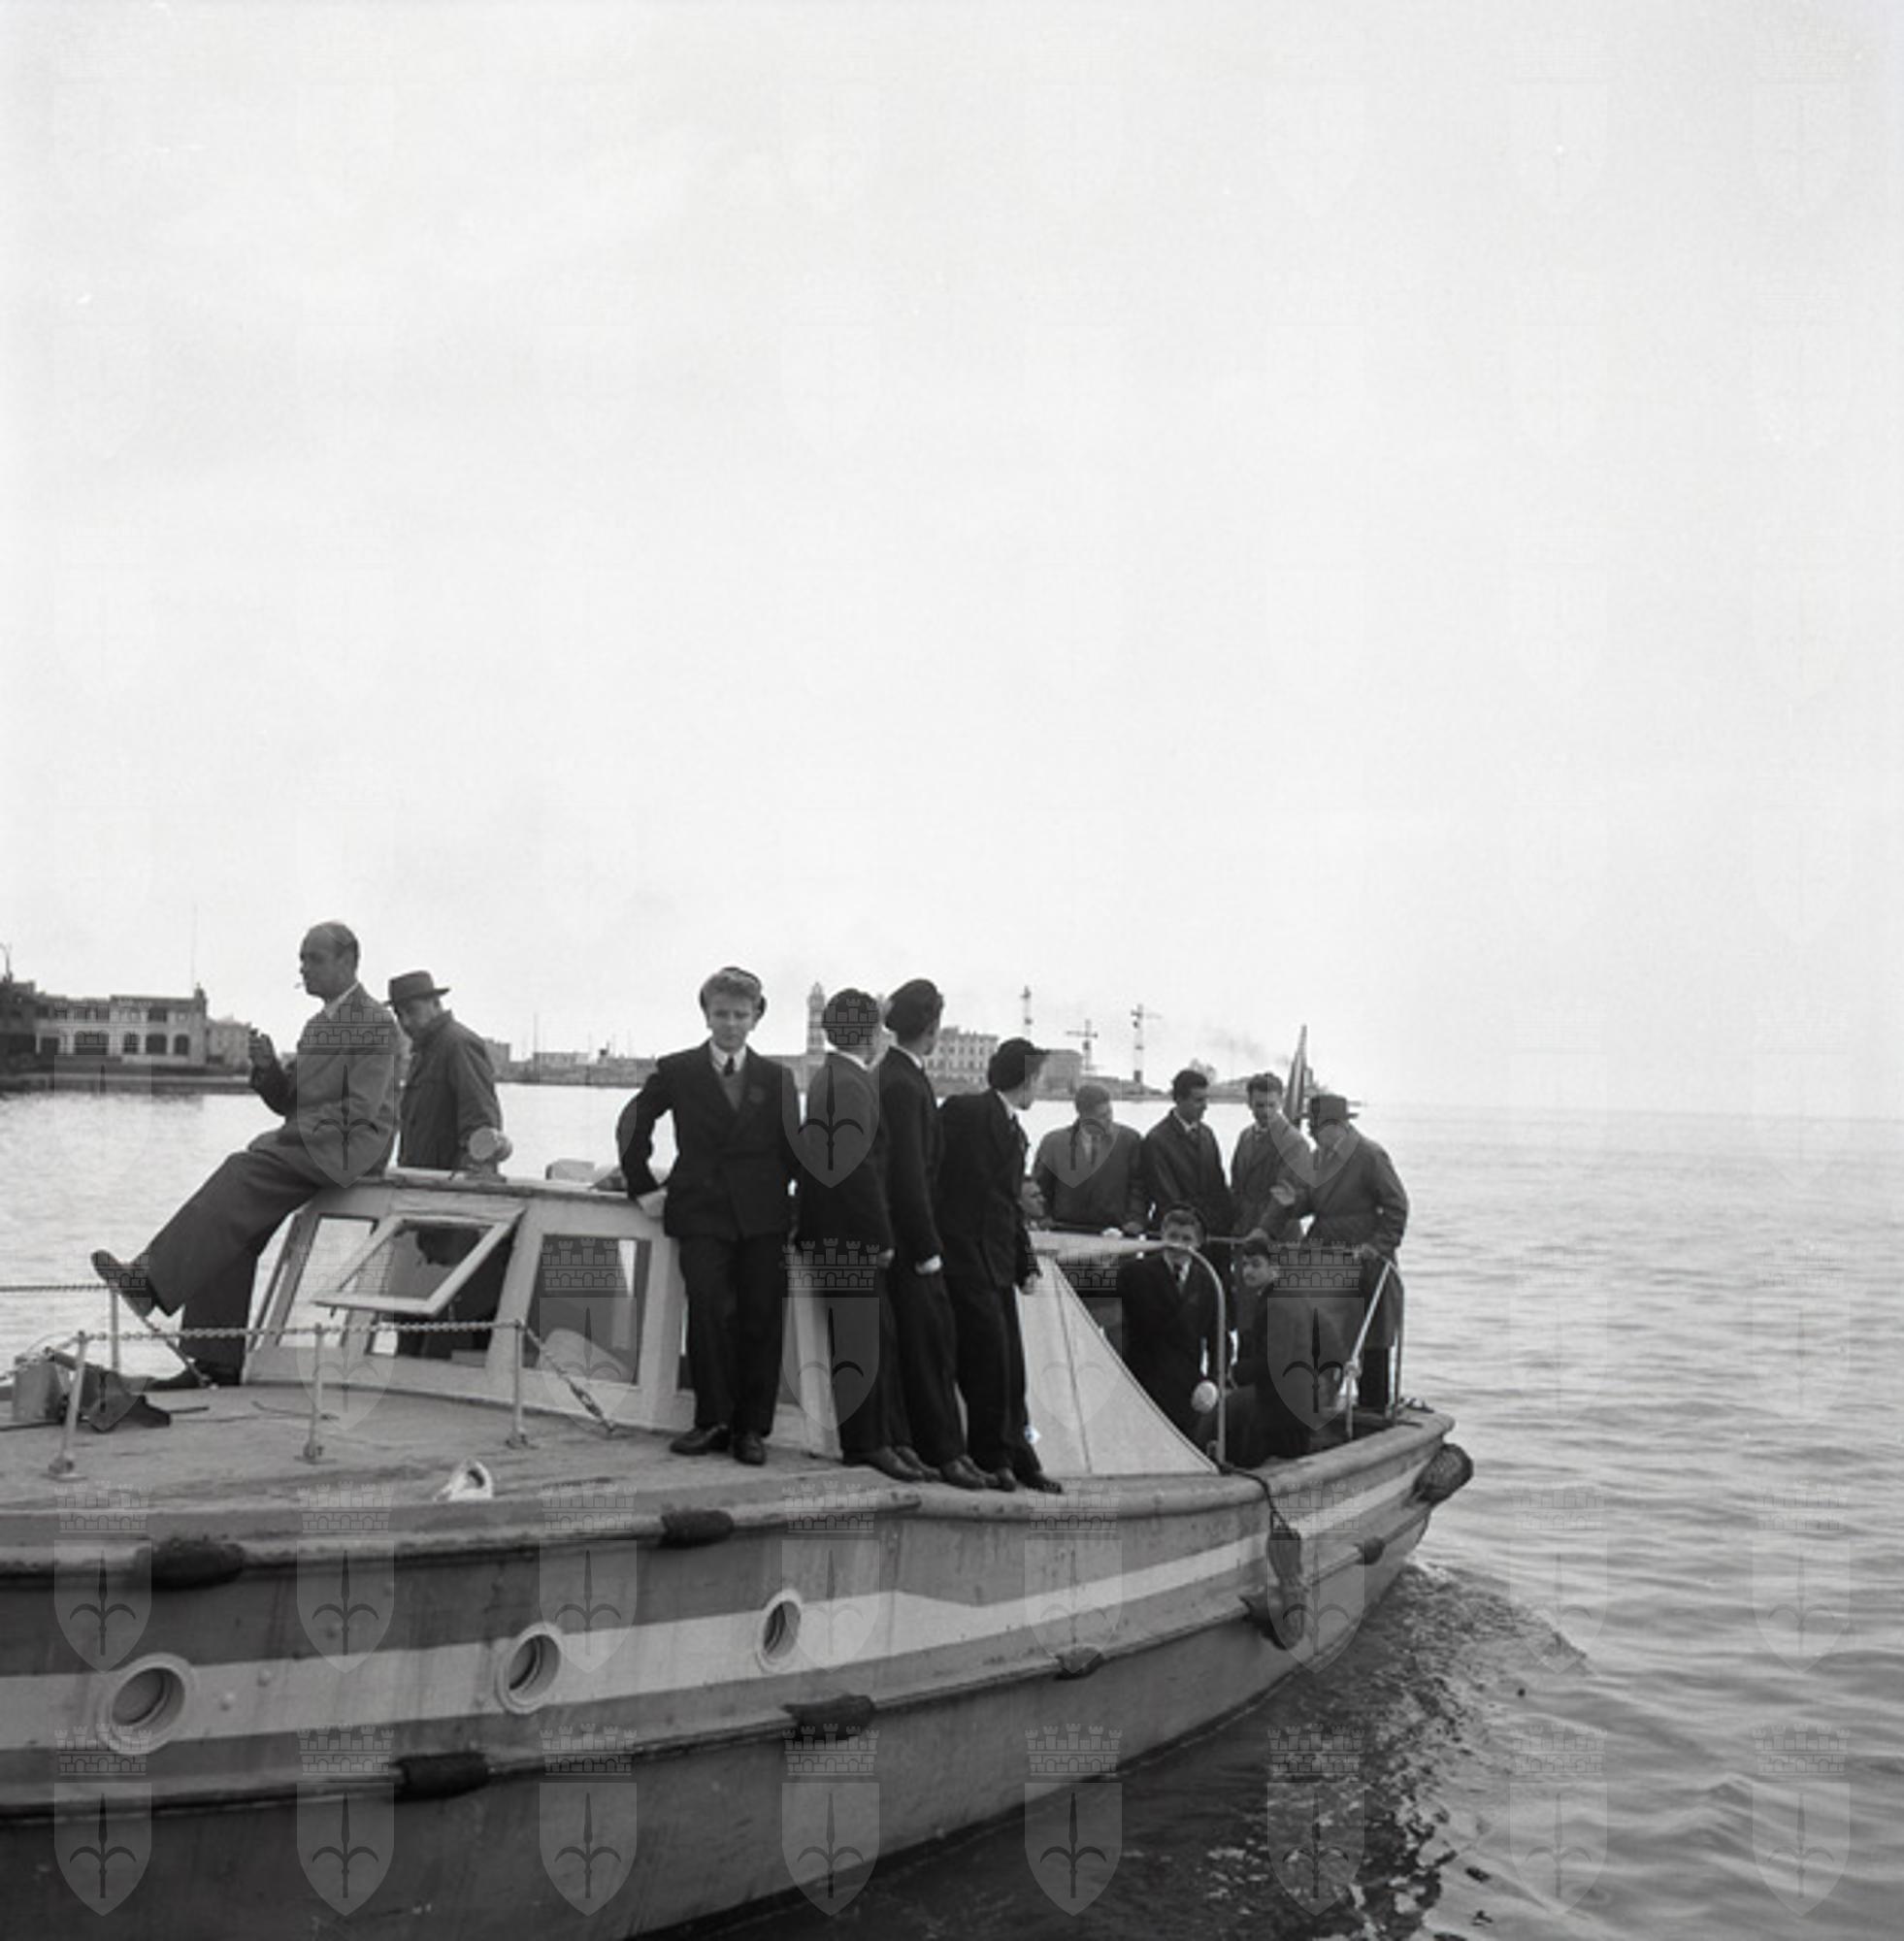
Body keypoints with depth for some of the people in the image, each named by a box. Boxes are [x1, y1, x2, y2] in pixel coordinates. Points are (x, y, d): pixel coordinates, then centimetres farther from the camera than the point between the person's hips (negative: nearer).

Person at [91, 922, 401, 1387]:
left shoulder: (374, 1022, -6)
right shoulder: (317, 1026, 23)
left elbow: (360, 1109, -15)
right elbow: (287, 1100, 20)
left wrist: (296, 1131, -16)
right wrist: (267, 1068, 0)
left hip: (352, 1147, -8)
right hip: (309, 1145, 8)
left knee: (243, 1174, -26)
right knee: (235, 1228, -10)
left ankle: (152, 1281, -31)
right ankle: (218, 1361, -10)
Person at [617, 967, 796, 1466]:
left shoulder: (776, 1079, 12)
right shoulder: (677, 1071, 7)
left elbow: (792, 1149, 13)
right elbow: (632, 1125, 13)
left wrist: (796, 1205, 6)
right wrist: (644, 1188, 7)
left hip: (763, 1218, 2)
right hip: (701, 1215, -1)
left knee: (761, 1321, -1)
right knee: (709, 1313, -12)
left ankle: (751, 1428, 9)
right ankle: (712, 1422, 0)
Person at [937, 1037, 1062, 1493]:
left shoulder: (1015, 1132, 18)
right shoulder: (962, 1112, -7)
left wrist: (1026, 1263, 14)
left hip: (997, 1262, 8)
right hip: (963, 1254, -8)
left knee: (1009, 1365, 9)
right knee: (988, 1357, -9)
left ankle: (1014, 1458, 16)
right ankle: (993, 1457, 1)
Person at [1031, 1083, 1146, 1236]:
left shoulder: (1129, 1139, 2)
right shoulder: (1053, 1142, 3)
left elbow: (1139, 1185, 5)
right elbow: (1040, 1187, 12)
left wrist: (1135, 1220, -8)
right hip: (1065, 1233, 0)